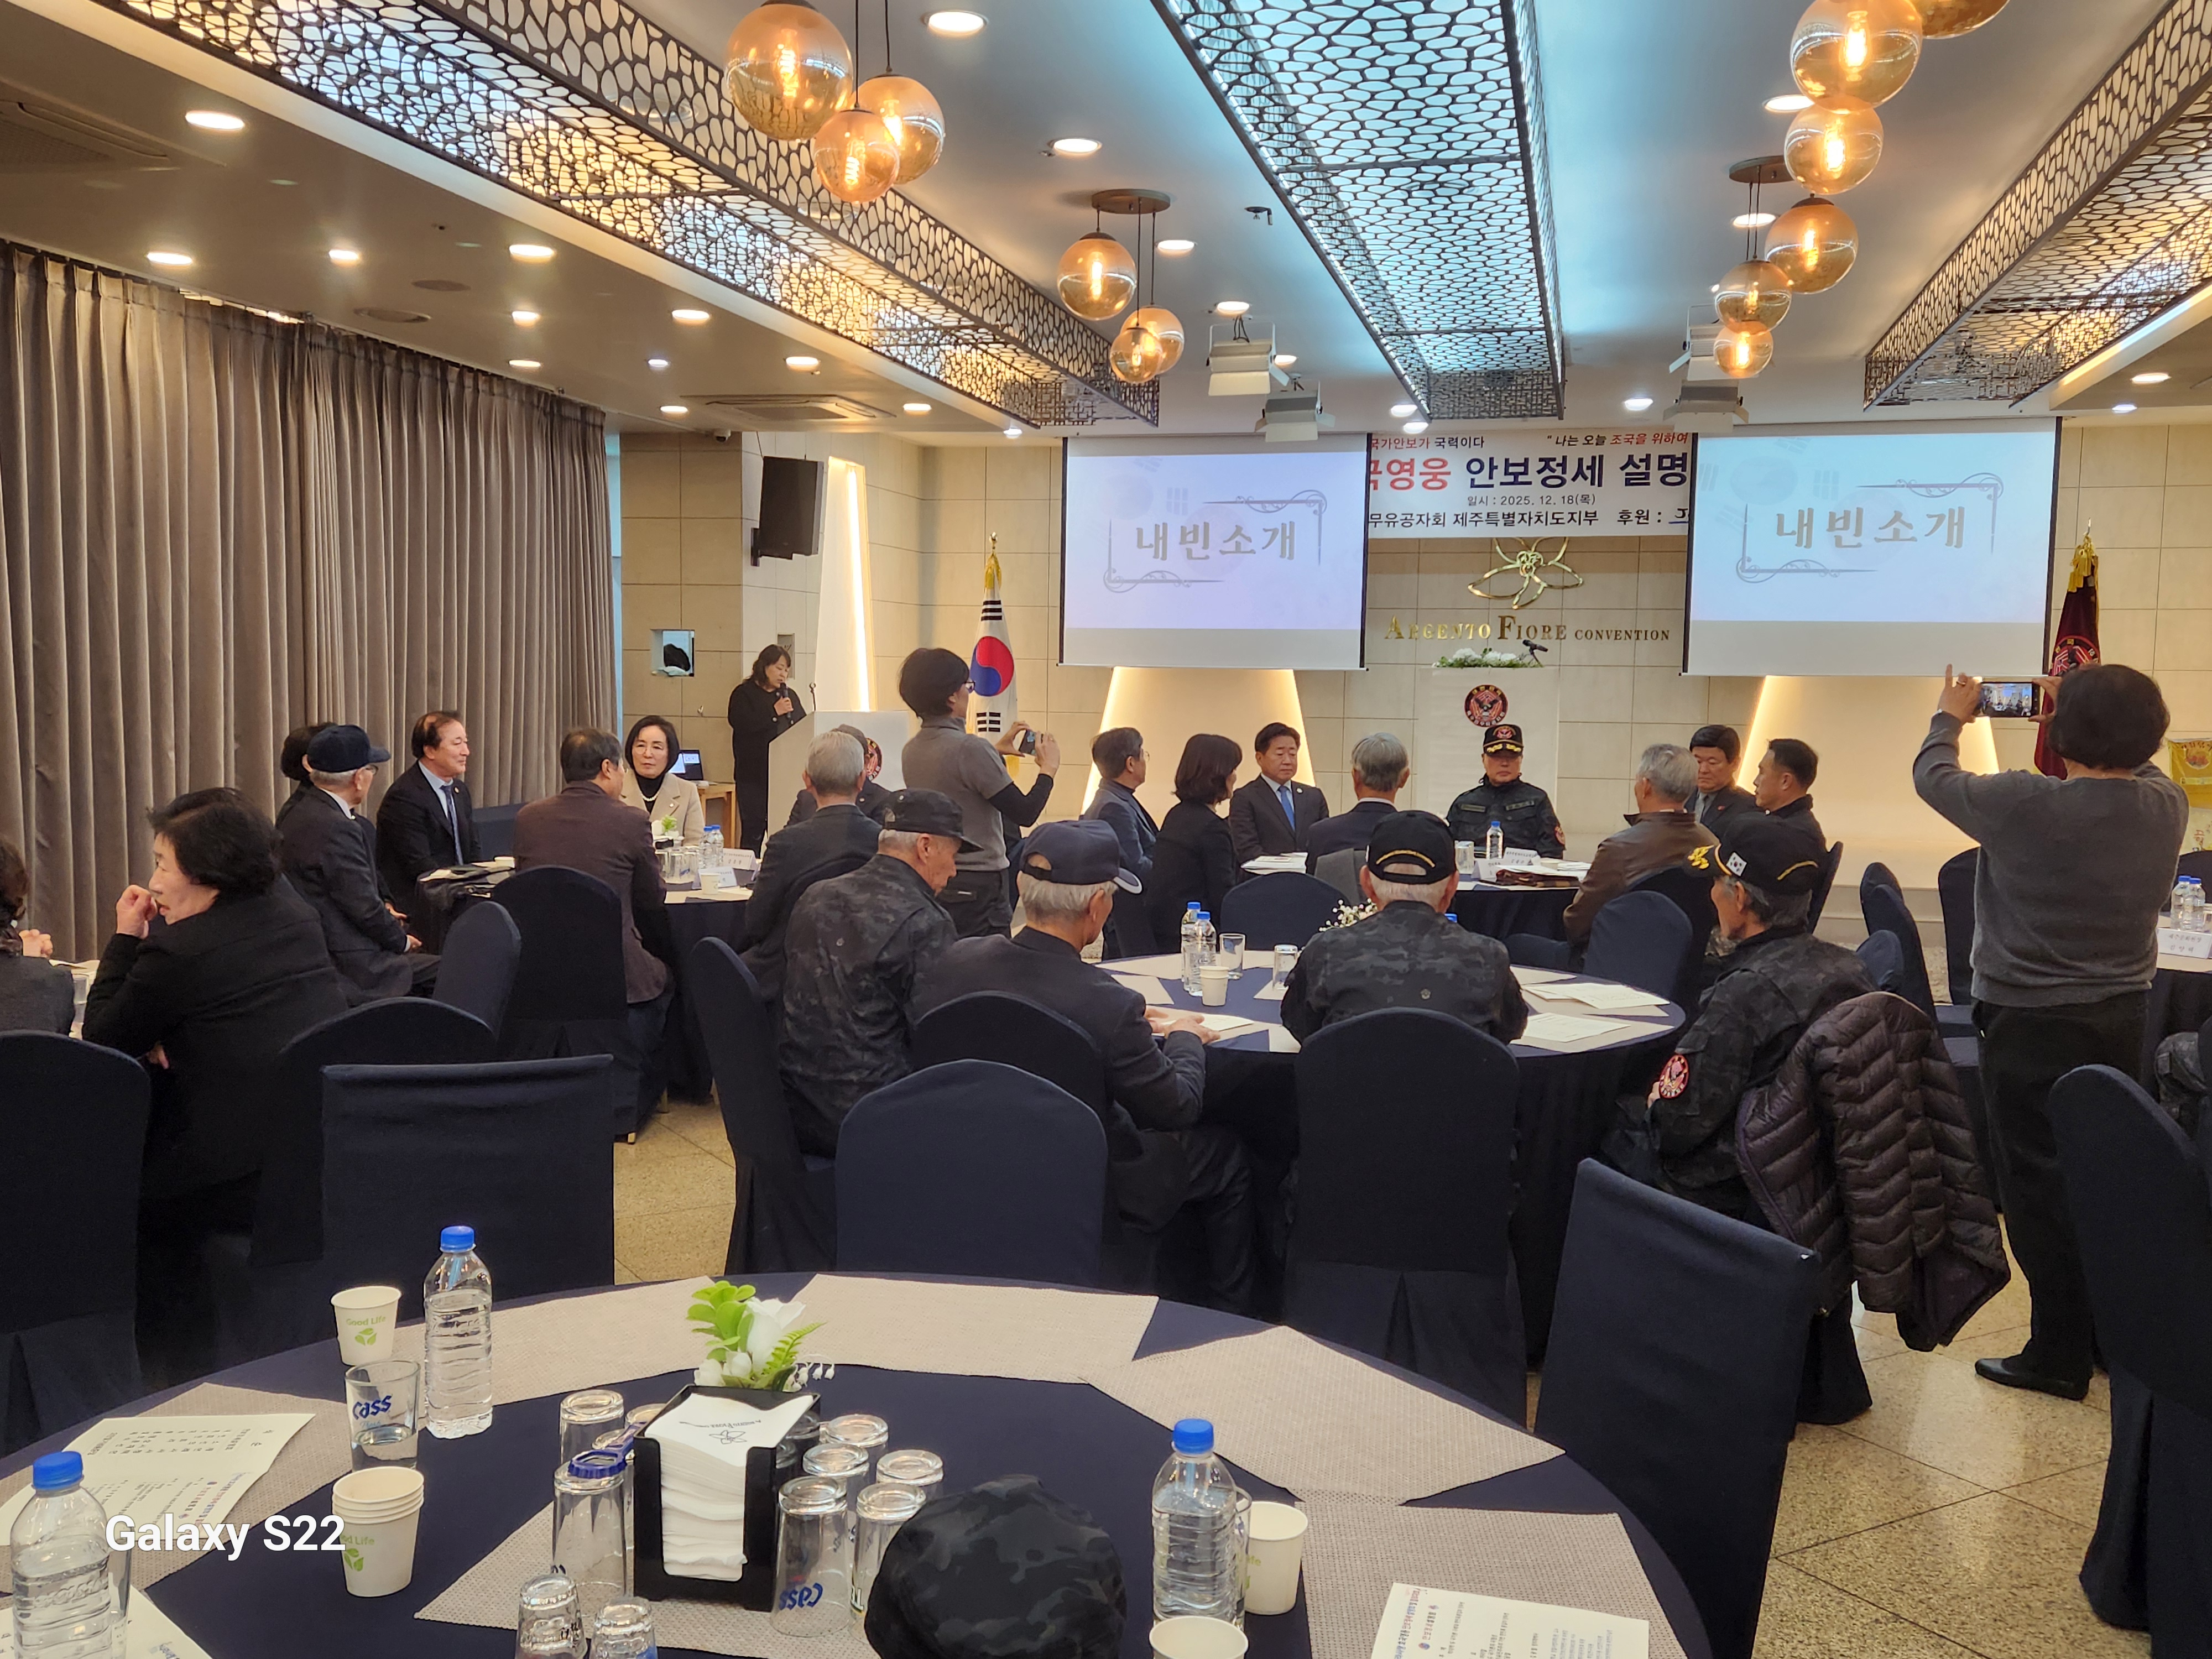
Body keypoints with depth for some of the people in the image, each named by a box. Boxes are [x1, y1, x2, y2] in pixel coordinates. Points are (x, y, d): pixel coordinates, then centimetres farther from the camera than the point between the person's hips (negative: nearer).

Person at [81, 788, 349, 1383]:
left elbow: (101, 1037, -1)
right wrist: (168, 1037, 10)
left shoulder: (179, 950, -15)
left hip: (248, 1184, -7)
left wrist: (126, 938, 4)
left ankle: (182, 1372, 32)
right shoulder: (295, 913, 7)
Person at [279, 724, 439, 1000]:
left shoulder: (299, 815, 9)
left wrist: (381, 910, 10)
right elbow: (366, 908, -18)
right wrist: (401, 941, -3)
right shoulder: (337, 828, -22)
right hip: (352, 967, -10)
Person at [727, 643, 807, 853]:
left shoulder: (790, 695, 19)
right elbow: (739, 723, -15)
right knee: (753, 830, -2)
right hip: (754, 775, -4)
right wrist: (774, 712, -13)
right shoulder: (744, 694, 2)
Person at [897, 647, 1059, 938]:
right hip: (978, 887, -8)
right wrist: (1048, 769, -1)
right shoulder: (971, 749, -19)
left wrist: (995, 751, 27)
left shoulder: (912, 750, 5)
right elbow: (1025, 814, -16)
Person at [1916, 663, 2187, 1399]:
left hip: (2030, 1024, -6)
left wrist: (1951, 717, 17)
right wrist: (2098, 713, 25)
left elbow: (1932, 775, -3)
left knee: (2038, 1185, 3)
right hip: (2123, 1016, 6)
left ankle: (2060, 1352, 8)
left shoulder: (2023, 805, -21)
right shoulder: (2167, 805, -6)